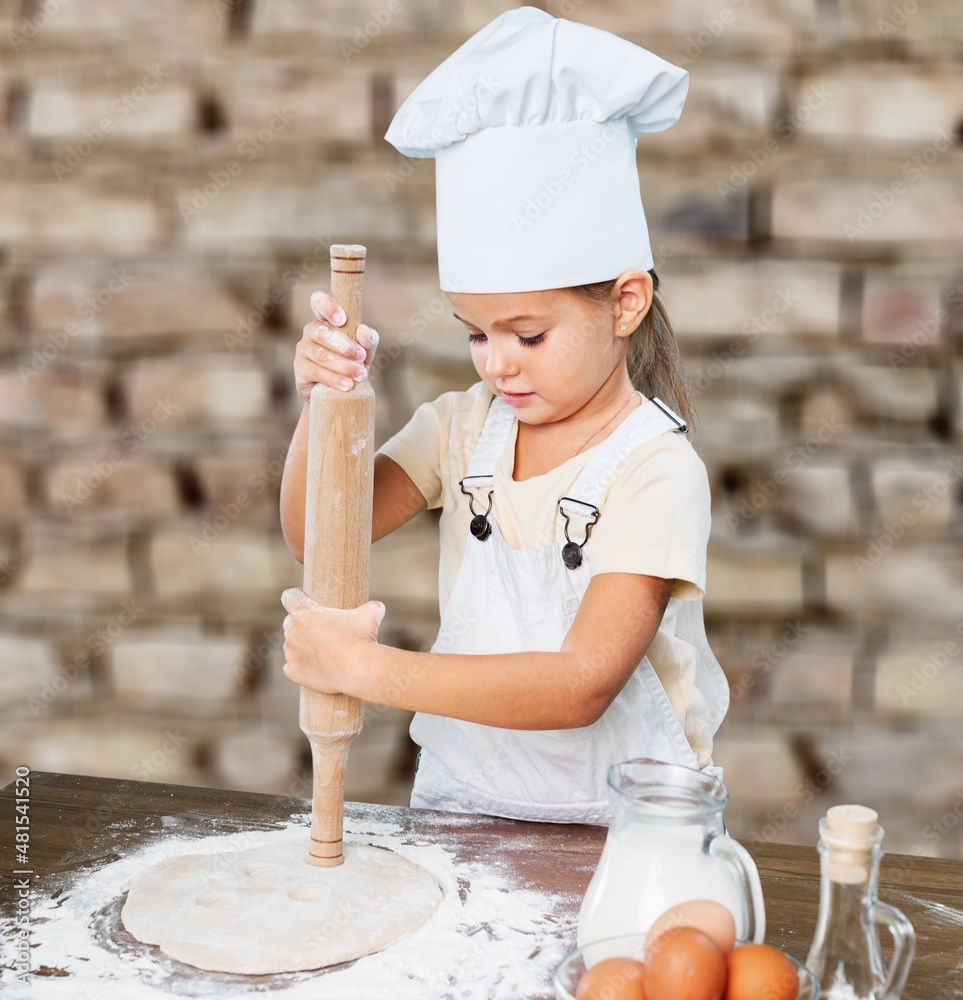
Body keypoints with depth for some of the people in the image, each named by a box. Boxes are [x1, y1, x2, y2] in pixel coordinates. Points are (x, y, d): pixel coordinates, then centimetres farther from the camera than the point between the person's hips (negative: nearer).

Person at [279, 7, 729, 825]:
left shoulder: (657, 470, -13)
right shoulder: (464, 427, 3)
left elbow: (581, 684, -21)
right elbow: (317, 535, -2)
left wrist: (370, 668, -26)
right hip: (460, 801, 4)